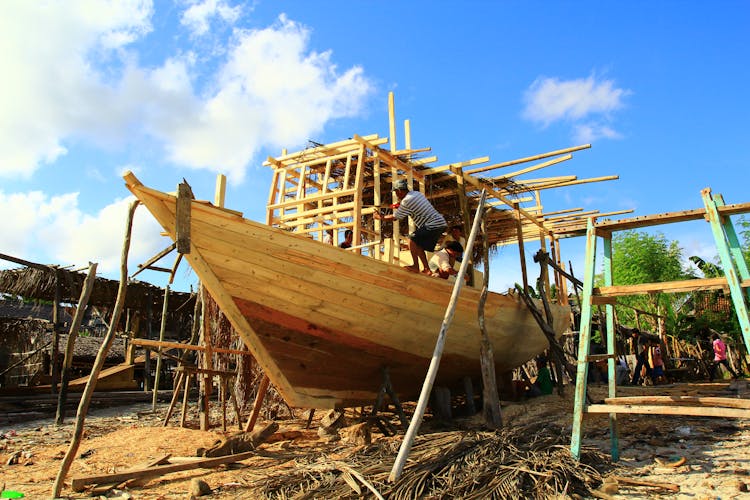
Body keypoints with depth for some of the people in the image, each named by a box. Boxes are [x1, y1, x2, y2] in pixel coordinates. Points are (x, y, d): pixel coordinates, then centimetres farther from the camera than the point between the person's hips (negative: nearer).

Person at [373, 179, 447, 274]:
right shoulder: (417, 193, 13)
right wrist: (400, 206, 21)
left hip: (434, 226, -9)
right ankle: (426, 269, 14)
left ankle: (415, 266, -8)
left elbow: (394, 217, -6)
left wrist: (381, 217, 10)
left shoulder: (406, 201, -15)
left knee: (412, 239, -10)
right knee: (419, 245, 13)